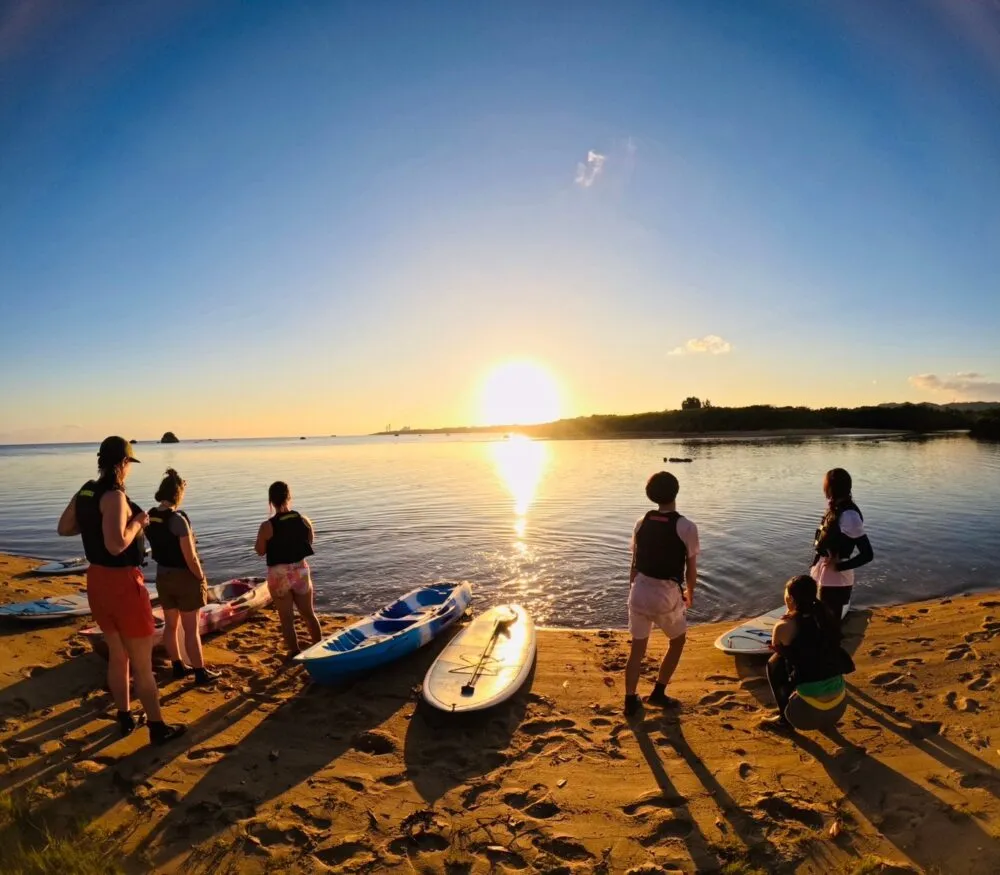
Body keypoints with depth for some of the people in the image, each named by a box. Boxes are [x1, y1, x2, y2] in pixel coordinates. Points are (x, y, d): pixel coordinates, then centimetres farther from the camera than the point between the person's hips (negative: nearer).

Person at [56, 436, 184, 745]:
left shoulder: (84, 491, 4)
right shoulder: (114, 496, -22)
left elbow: (63, 528, 17)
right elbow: (117, 544, -30)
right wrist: (137, 522, -15)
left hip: (97, 580, 9)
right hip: (122, 582, -8)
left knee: (117, 655, 23)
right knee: (142, 662, 6)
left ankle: (125, 718, 37)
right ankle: (157, 727, 18)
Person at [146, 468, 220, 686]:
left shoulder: (150, 517, -2)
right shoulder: (178, 519, -23)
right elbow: (190, 558, -20)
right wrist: (202, 579, -9)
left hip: (162, 576, 7)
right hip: (184, 577, -7)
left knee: (170, 625, 17)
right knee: (191, 629, 2)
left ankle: (178, 667, 31)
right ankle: (201, 673, 12)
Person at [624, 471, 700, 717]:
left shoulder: (642, 523, 1)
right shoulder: (686, 527, -12)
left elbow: (635, 563, 6)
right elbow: (691, 569, -4)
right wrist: (689, 594, 15)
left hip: (640, 590, 4)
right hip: (667, 594, -4)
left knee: (637, 647, 16)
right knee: (677, 641, 23)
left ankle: (630, 701, 23)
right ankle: (658, 693, 28)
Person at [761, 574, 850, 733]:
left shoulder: (785, 626, -10)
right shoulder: (824, 616, 5)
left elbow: (775, 650, 12)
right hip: (840, 704, 6)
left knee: (774, 663, 15)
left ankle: (785, 719, 15)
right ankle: (823, 718, 29)